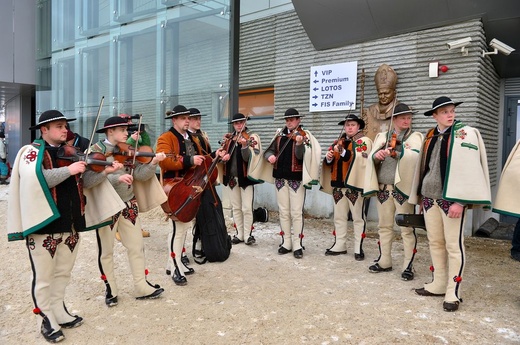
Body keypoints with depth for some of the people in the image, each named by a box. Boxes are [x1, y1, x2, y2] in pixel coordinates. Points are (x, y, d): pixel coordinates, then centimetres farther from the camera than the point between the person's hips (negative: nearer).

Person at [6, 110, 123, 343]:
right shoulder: (31, 152, -6)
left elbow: (85, 181, 6)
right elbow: (36, 179, -24)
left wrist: (105, 172, -11)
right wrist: (68, 170, -26)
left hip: (71, 224, 6)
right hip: (43, 225, -6)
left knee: (63, 273, 18)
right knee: (43, 277, 7)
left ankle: (60, 313, 33)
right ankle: (48, 321, 22)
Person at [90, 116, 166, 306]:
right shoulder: (96, 150, -9)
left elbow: (141, 174, -4)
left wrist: (153, 163, -20)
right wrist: (117, 177, -35)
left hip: (129, 205, 5)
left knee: (136, 247, 9)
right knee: (106, 251, 9)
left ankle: (142, 287, 21)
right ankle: (110, 289, 26)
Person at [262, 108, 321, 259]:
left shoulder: (303, 135, -3)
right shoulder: (280, 134, 10)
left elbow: (300, 156, -16)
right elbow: (269, 150, 10)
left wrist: (299, 144, -35)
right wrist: (270, 156, -12)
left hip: (296, 178, -4)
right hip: (280, 178, 5)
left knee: (296, 213, -2)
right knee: (283, 212, 10)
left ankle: (297, 245, 7)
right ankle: (286, 243, 20)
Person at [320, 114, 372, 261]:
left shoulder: (364, 141, -2)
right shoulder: (339, 142, 16)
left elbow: (359, 159, -20)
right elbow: (330, 162, 16)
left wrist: (343, 152, -31)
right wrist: (328, 158, -6)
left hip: (355, 184, -6)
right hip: (338, 185, 6)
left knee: (358, 217, 1)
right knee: (339, 217, 12)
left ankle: (358, 248, 10)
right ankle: (339, 245, 23)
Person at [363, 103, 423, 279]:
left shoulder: (415, 137, 2)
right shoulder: (382, 136, 13)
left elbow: (414, 156, -17)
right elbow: (371, 158, 3)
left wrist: (394, 151, -28)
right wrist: (376, 156, -19)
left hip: (403, 188, -3)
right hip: (383, 188, 4)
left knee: (407, 228, 0)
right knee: (384, 226, 12)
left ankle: (408, 265, 11)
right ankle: (384, 261, 25)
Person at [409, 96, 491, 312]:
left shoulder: (466, 134, -7)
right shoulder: (430, 136, 11)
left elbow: (468, 170, -14)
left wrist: (460, 201, -19)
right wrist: (421, 197, 14)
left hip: (451, 199, -6)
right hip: (430, 197, 6)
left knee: (453, 245, 0)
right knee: (435, 242, 13)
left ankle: (453, 292, 10)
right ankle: (439, 284, 26)